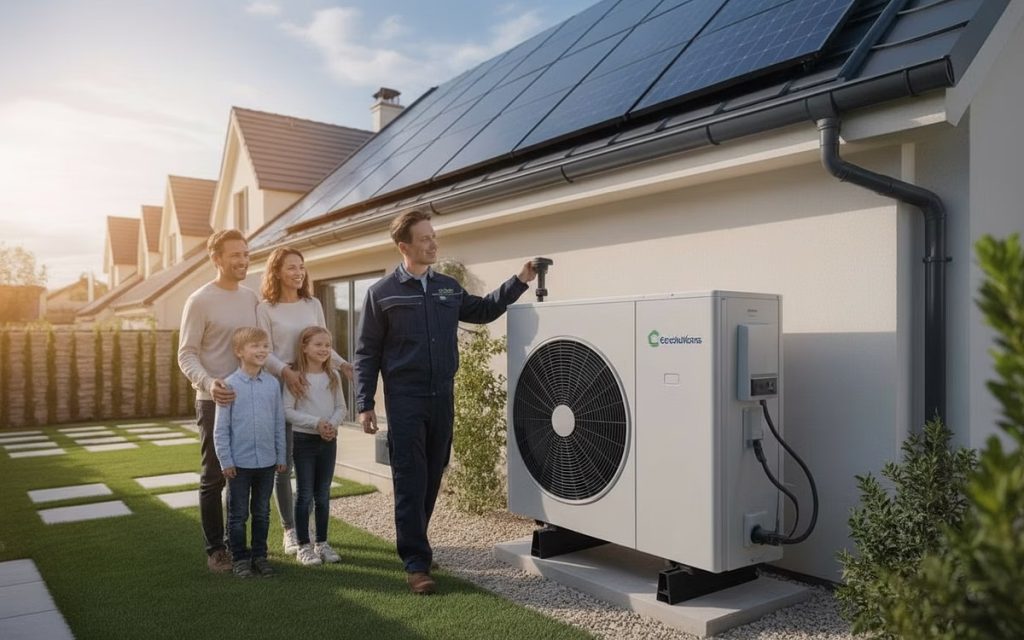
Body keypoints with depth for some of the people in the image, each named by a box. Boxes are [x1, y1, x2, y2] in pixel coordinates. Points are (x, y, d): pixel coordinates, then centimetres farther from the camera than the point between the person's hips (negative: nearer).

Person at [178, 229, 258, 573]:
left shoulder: (251, 297, 8)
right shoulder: (200, 301, -8)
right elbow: (186, 355, -11)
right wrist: (208, 383, -27)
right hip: (215, 401, -5)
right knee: (214, 478, 4)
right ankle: (215, 549, 16)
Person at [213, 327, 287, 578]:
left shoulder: (272, 384, 2)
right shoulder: (230, 385, -8)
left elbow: (279, 423, 7)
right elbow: (220, 428, -6)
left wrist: (281, 456, 8)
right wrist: (225, 461, -7)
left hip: (267, 462, 3)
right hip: (239, 462, -3)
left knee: (262, 513, 14)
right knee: (238, 514, 8)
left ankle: (259, 555, 26)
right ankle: (239, 558, 21)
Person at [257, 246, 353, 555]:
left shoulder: (313, 304, 10)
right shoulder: (265, 308, -2)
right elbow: (265, 353, -7)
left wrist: (342, 364, -4)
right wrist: (286, 372, -24)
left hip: (313, 386, 4)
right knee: (284, 462, 2)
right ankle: (290, 530, 13)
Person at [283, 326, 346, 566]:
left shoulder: (334, 376, 4)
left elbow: (341, 407, 6)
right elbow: (287, 411, -14)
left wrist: (332, 424, -14)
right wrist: (316, 423, -21)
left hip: (329, 440, 4)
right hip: (304, 439, -4)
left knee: (323, 494, 12)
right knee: (305, 494, 3)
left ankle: (322, 543, 23)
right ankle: (303, 546, 13)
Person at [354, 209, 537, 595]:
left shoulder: (448, 288, 9)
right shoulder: (382, 293, -3)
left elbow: (483, 311, 20)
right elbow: (367, 354, -1)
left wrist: (520, 281, 9)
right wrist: (365, 405, -6)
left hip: (442, 397, 5)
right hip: (404, 399, -4)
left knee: (432, 477, 12)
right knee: (411, 481, -3)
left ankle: (413, 543, 28)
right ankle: (416, 562, 5)